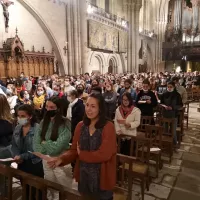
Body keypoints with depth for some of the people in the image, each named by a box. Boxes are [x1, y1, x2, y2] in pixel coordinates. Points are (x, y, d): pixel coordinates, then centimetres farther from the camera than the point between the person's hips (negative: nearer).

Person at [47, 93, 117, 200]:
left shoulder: (108, 127, -17)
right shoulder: (80, 126, -1)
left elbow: (104, 154, -22)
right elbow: (73, 150, 1)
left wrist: (81, 154, -11)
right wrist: (61, 159, -17)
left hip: (101, 178, -4)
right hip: (83, 177, 5)